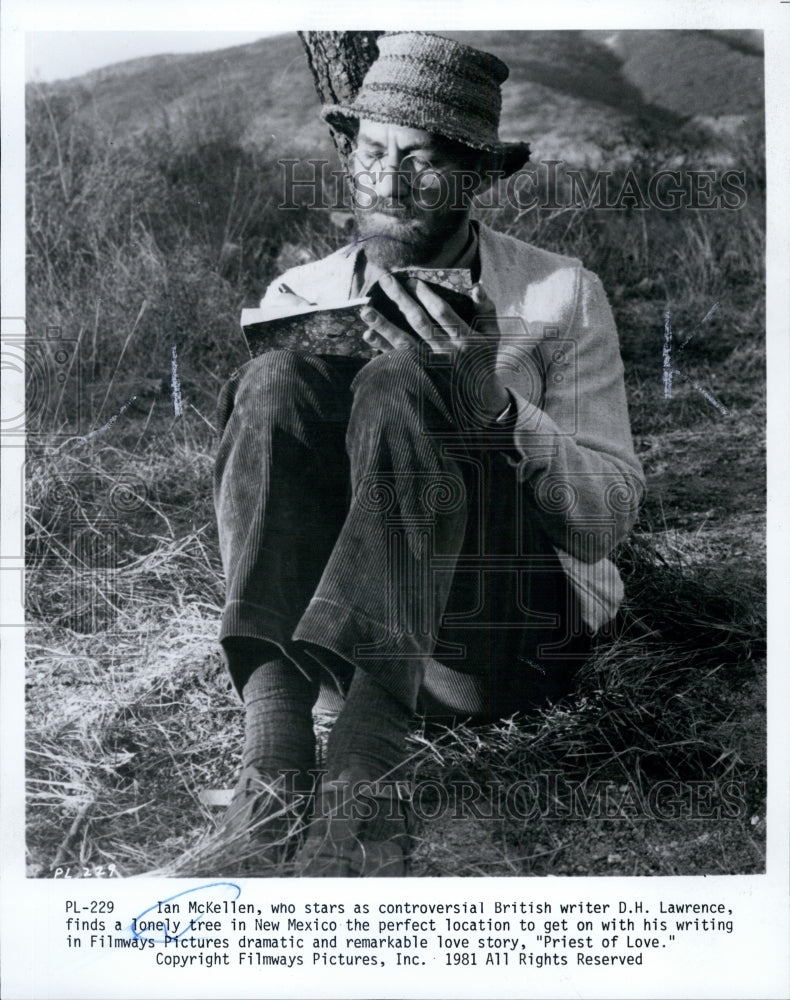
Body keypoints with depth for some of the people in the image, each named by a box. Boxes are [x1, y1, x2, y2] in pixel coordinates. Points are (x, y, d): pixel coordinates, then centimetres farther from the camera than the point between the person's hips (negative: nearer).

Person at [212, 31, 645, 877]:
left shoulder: (560, 296, 3)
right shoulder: (296, 298, 11)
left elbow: (610, 519, -3)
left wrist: (492, 404, -19)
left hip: (512, 640, -2)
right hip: (343, 632, 3)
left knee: (395, 387, -27)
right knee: (276, 380, -22)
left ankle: (359, 772, -40)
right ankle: (275, 754, -35)